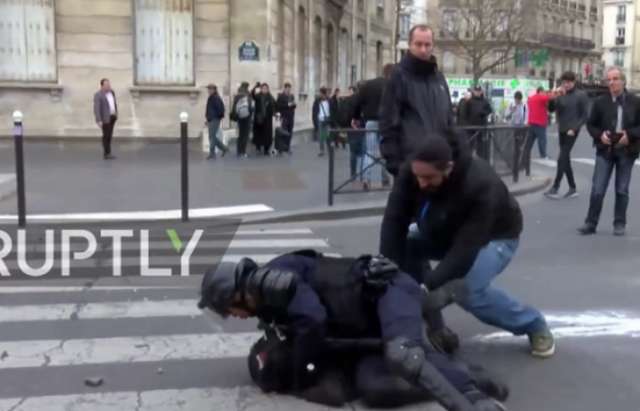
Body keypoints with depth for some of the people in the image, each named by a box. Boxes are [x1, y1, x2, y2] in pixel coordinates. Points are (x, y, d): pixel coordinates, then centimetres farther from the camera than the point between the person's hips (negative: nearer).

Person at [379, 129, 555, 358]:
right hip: (445, 232, 6)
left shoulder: (480, 185, -39)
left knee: (463, 289, -30)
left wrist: (428, 285, -45)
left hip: (494, 237, -6)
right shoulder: (411, 172, -25)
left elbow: (467, 246, -40)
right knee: (403, 248, -18)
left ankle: (534, 325, -4)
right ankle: (435, 328, -3)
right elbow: (394, 222, -26)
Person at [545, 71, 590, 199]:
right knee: (565, 159, 8)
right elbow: (551, 109, 0)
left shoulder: (581, 95, -5)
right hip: (561, 130, 6)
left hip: (572, 131, -6)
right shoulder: (560, 95, 9)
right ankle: (572, 188, 16)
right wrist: (554, 96, -15)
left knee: (562, 158, -11)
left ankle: (555, 188, -9)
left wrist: (574, 128, -14)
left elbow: (585, 115, -6)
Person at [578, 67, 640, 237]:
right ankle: (591, 223, 5)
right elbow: (591, 124, 7)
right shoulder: (600, 102, 0)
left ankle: (619, 223, 19)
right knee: (597, 190, -2)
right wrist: (600, 135, -11)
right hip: (605, 150, 0)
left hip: (626, 151, 0)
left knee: (622, 190, 9)